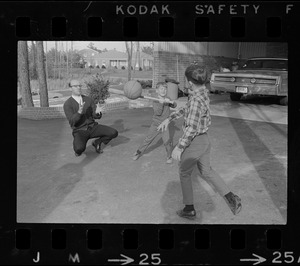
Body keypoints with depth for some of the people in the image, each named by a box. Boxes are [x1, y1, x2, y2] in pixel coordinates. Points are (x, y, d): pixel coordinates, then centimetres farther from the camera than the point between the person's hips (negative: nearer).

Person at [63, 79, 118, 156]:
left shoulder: (88, 99, 4)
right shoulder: (67, 104, -9)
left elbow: (97, 116, -1)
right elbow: (72, 122, -19)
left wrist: (97, 112, -26)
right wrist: (79, 112, -37)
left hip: (92, 127, 4)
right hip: (80, 131, -4)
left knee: (113, 133, -18)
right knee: (79, 149, -37)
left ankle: (97, 143, 11)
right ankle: (77, 147, 4)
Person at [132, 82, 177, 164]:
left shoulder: (167, 99, -1)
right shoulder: (155, 101, -14)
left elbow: (174, 106, -7)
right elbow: (157, 112, -26)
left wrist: (171, 102, -28)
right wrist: (161, 103, -40)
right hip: (155, 124, -1)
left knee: (167, 141, -12)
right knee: (147, 139, 5)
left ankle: (169, 156, 9)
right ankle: (138, 152, 23)